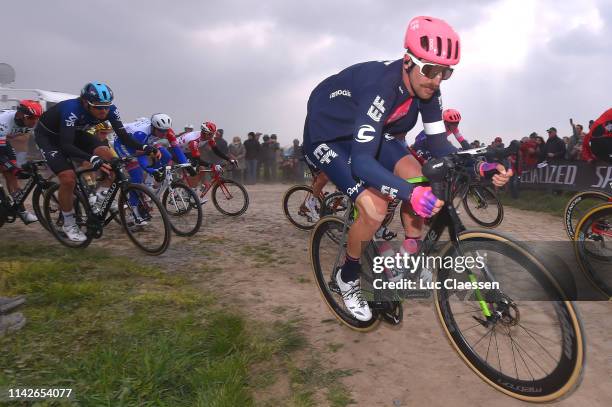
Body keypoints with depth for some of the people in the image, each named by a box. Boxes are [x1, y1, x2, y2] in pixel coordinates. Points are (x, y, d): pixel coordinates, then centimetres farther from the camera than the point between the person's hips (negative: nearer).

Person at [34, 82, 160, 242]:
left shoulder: (110, 110, -24)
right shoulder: (72, 110, -39)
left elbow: (124, 137, -22)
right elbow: (66, 145, -44)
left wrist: (145, 147, -40)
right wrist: (92, 159, -60)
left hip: (74, 133, 5)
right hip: (48, 136, -5)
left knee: (109, 158, -21)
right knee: (69, 178, -21)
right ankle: (68, 224, 1)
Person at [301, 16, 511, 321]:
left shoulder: (427, 90, -12)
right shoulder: (381, 86, -35)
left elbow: (439, 145, -9)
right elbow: (362, 160, -42)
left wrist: (479, 166, -26)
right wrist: (409, 194, -54)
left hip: (365, 131, 7)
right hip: (326, 134, -7)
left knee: (415, 175, -14)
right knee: (375, 207, -23)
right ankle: (347, 278, 3)